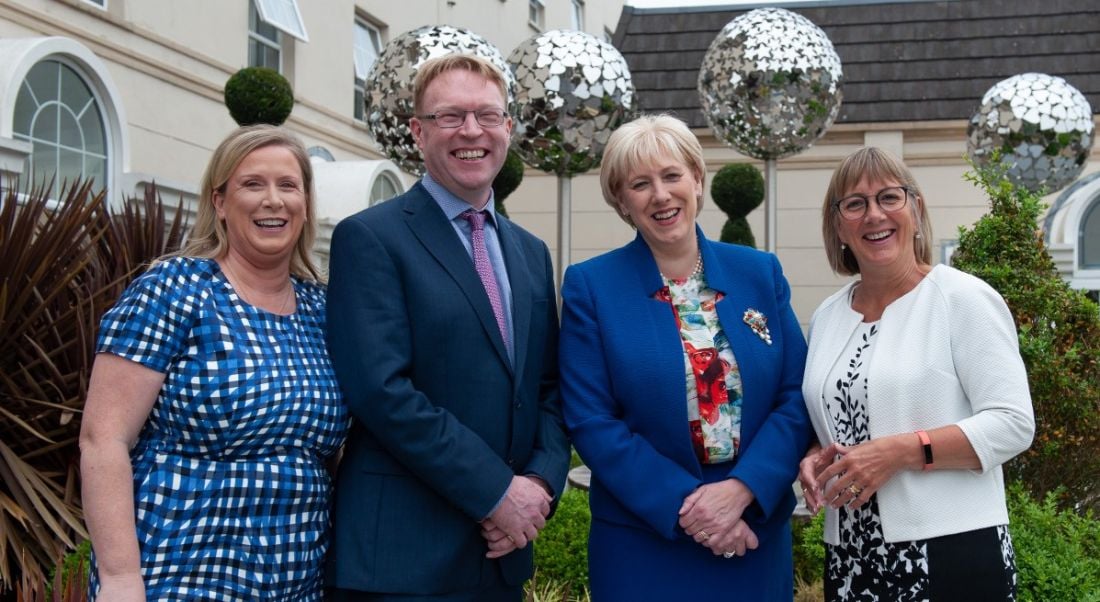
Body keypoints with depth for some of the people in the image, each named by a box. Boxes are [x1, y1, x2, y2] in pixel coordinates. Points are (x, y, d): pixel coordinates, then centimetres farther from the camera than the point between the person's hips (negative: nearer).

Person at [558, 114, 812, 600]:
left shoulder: (760, 273, 3)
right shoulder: (591, 286, -4)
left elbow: (797, 398, 0)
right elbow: (591, 421, -9)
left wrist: (740, 489, -14)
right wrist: (686, 506, -15)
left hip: (756, 532, 3)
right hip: (642, 544, -2)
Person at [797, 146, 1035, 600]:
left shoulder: (964, 299, -6)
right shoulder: (827, 316, 10)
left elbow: (1012, 423, -12)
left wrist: (899, 451, -20)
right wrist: (815, 459, -3)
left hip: (951, 553, -5)